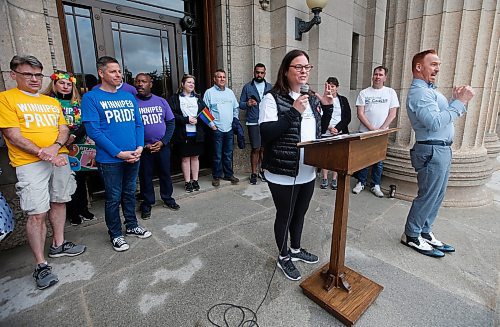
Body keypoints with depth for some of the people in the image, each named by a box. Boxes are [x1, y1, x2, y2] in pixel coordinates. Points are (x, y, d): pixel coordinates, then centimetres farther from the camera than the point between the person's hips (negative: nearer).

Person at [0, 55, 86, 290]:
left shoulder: (52, 102, 15)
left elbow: (64, 129, 7)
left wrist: (55, 147, -12)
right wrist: (43, 153, -19)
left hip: (59, 158, 6)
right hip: (30, 164, -5)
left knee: (59, 202, 14)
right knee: (37, 214, -5)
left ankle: (58, 244, 31)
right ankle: (41, 265, 7)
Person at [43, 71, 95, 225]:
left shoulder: (77, 102, 12)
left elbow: (85, 123, 2)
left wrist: (74, 136, -14)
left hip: (79, 146, 3)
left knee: (81, 178, 9)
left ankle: (83, 209, 22)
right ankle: (72, 213, 15)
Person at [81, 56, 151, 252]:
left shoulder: (129, 96, 10)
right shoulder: (91, 98, -6)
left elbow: (139, 124, 9)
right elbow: (93, 131, -13)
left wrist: (139, 147, -6)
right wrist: (119, 153, -17)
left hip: (133, 157, 5)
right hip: (109, 160, -4)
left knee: (130, 194, 17)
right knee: (113, 198, 8)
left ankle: (132, 226, 35)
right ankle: (115, 235, 26)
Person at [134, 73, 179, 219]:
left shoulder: (161, 101, 4)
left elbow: (171, 122, 3)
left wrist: (163, 142, -8)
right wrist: (143, 145, -10)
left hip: (163, 145, 2)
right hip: (143, 147, -2)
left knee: (165, 173, 11)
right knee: (145, 176, 8)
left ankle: (168, 198, 30)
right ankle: (147, 204, 24)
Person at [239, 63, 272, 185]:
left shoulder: (270, 87, 11)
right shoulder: (247, 87, 4)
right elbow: (241, 104, 2)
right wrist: (247, 104, -20)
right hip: (253, 123, -2)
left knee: (263, 148, 8)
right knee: (256, 148, -3)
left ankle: (261, 170, 24)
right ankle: (254, 173, 10)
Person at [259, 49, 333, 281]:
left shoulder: (312, 98, 8)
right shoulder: (273, 98, -13)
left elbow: (321, 130, 17)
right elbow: (266, 134, -23)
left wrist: (327, 106, 1)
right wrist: (294, 112, -26)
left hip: (308, 172, 7)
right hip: (283, 173, -7)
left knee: (300, 213, 22)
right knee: (285, 216, 11)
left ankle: (296, 249, 46)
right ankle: (283, 257, 35)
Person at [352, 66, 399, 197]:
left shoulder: (391, 92, 5)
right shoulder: (364, 93, 3)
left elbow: (392, 114, 1)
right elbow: (360, 113, -4)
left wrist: (381, 129, -10)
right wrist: (372, 128, -12)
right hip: (365, 132, 0)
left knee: (379, 160, 6)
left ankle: (376, 185, 18)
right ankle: (361, 183, 19)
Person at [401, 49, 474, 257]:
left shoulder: (429, 90, 19)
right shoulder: (419, 92, -15)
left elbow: (444, 115, 16)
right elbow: (435, 123, -27)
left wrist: (457, 101, 1)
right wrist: (459, 102, -19)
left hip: (442, 150, 10)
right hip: (432, 151, -10)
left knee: (436, 196, 15)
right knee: (428, 196, -2)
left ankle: (425, 233, 27)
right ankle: (411, 236, 12)